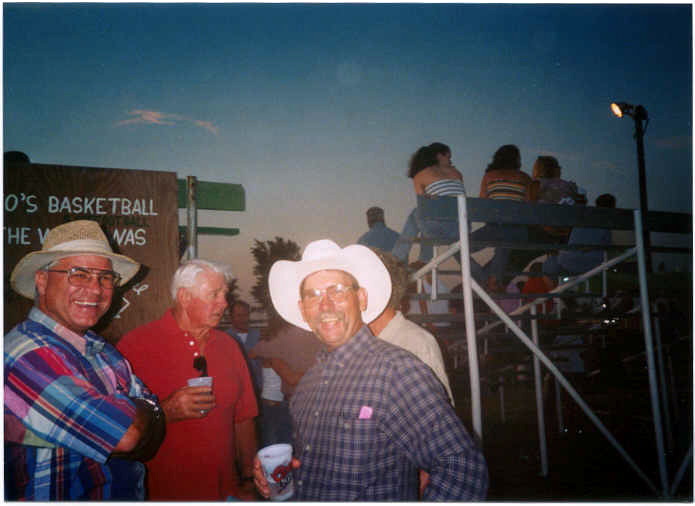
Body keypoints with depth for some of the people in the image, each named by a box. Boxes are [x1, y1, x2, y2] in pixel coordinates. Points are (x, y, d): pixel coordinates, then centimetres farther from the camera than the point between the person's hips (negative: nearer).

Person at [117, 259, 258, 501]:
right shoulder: (136, 344, -12)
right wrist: (166, 411, -25)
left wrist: (249, 481, 4)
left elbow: (244, 419, 7)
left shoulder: (228, 345, 4)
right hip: (158, 491, -4)